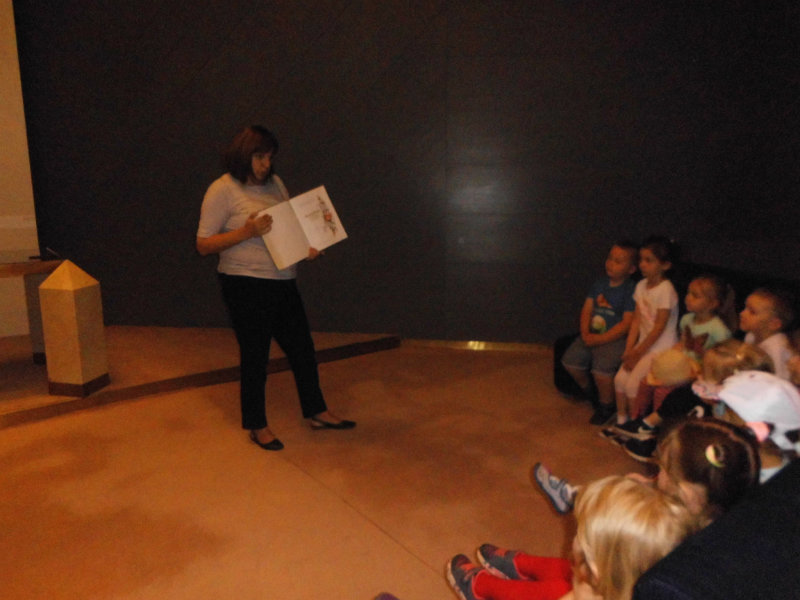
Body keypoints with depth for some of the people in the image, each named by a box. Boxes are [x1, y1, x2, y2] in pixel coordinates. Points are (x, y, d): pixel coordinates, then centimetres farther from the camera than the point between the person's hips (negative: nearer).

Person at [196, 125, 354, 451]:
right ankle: (257, 426, 23)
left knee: (302, 347, 14)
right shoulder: (222, 190, -8)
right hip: (246, 285, -6)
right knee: (255, 356, 5)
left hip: (283, 281, 7)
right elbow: (203, 244, -10)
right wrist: (246, 232, -22)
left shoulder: (274, 183, 10)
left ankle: (317, 412, 32)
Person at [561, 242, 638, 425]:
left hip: (614, 338, -7)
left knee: (602, 369, -27)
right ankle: (588, 390, 25)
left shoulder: (631, 290, -11)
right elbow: (587, 309, 9)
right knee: (570, 360, -5)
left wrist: (600, 339, -19)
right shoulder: (599, 284, 10)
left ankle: (606, 405, 2)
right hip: (593, 334, 7)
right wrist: (585, 333, -8)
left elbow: (627, 324, -16)